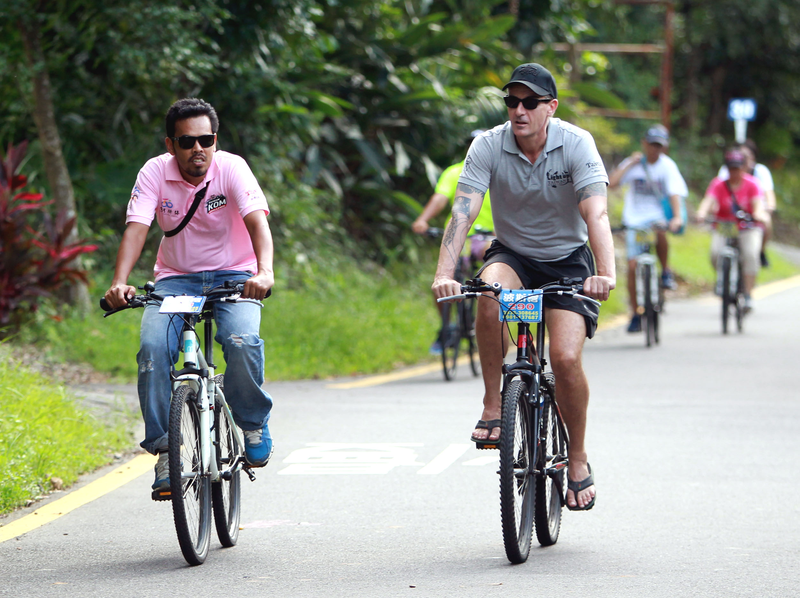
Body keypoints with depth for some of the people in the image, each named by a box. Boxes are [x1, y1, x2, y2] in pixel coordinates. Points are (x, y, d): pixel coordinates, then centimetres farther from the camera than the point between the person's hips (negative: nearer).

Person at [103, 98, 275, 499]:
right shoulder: (155, 172, -10)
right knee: (153, 347, -24)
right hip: (175, 278, 2)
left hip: (232, 276, -2)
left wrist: (264, 271, -47)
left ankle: (253, 424, -3)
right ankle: (164, 448, -15)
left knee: (242, 341, -30)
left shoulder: (231, 169, -14)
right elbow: (136, 228, -20)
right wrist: (119, 282, -38)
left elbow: (257, 221, -28)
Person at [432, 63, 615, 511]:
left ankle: (579, 460, 3)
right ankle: (493, 406, -20)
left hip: (567, 259, -1)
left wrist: (606, 273, -47)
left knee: (566, 358, -20)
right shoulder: (489, 146, -15)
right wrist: (445, 273, -39)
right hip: (512, 254, 1)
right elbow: (463, 213, -23)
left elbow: (596, 213, -30)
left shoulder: (576, 145, -19)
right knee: (490, 290, -35)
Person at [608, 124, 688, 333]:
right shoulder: (633, 163, 3)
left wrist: (677, 217, -29)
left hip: (658, 216, -2)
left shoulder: (667, 165, -1)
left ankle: (666, 271, -13)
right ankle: (635, 314, 5)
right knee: (633, 267, -8)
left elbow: (675, 193, -13)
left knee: (659, 230, -38)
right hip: (635, 220, 2)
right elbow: (611, 183, -10)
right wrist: (630, 164, -12)